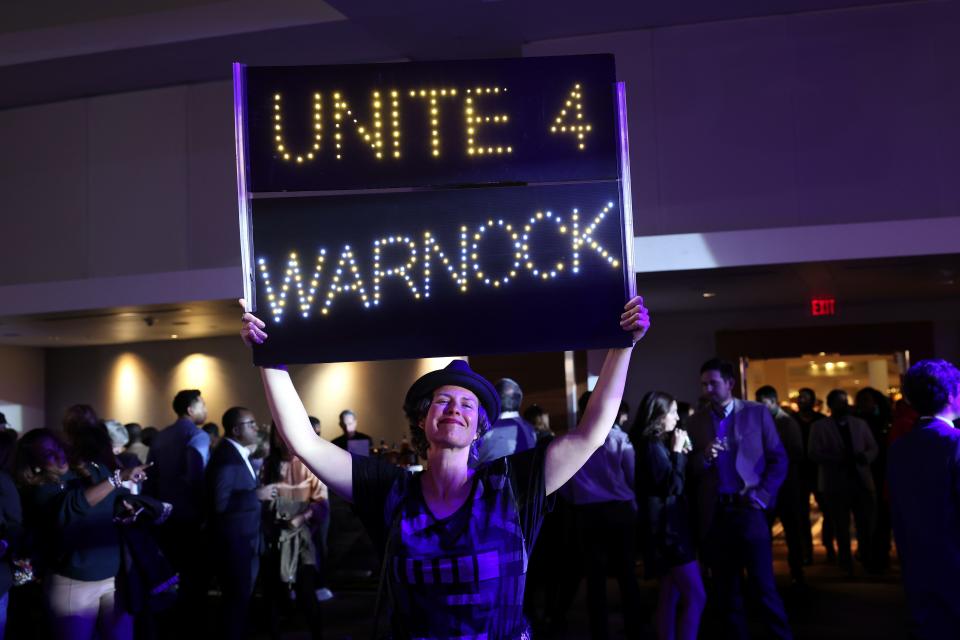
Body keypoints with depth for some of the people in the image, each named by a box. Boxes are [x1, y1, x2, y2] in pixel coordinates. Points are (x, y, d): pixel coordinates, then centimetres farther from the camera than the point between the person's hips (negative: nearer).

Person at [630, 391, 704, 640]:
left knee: (670, 596, 12)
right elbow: (672, 486, -21)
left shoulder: (658, 444, 13)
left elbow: (683, 481, 17)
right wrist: (678, 452, -14)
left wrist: (681, 452, 5)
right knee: (695, 596, -12)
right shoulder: (652, 446, -15)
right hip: (667, 529, -10)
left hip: (669, 527, 10)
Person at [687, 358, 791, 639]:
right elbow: (690, 469, 9)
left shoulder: (757, 413, 2)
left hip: (748, 509, -3)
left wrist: (763, 496, -7)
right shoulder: (697, 421, 8)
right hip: (714, 513, 3)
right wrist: (704, 456, -12)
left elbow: (779, 459, 4)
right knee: (725, 588, 10)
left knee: (764, 585, -2)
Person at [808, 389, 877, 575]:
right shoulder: (819, 426, 0)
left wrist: (865, 456, -14)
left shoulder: (860, 424, 12)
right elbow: (814, 454, -9)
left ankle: (867, 561, 25)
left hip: (862, 480, 3)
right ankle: (846, 564, 18)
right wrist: (839, 459, -22)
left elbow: (873, 448, 9)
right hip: (836, 483, -3)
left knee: (867, 525, 6)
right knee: (841, 527, 6)